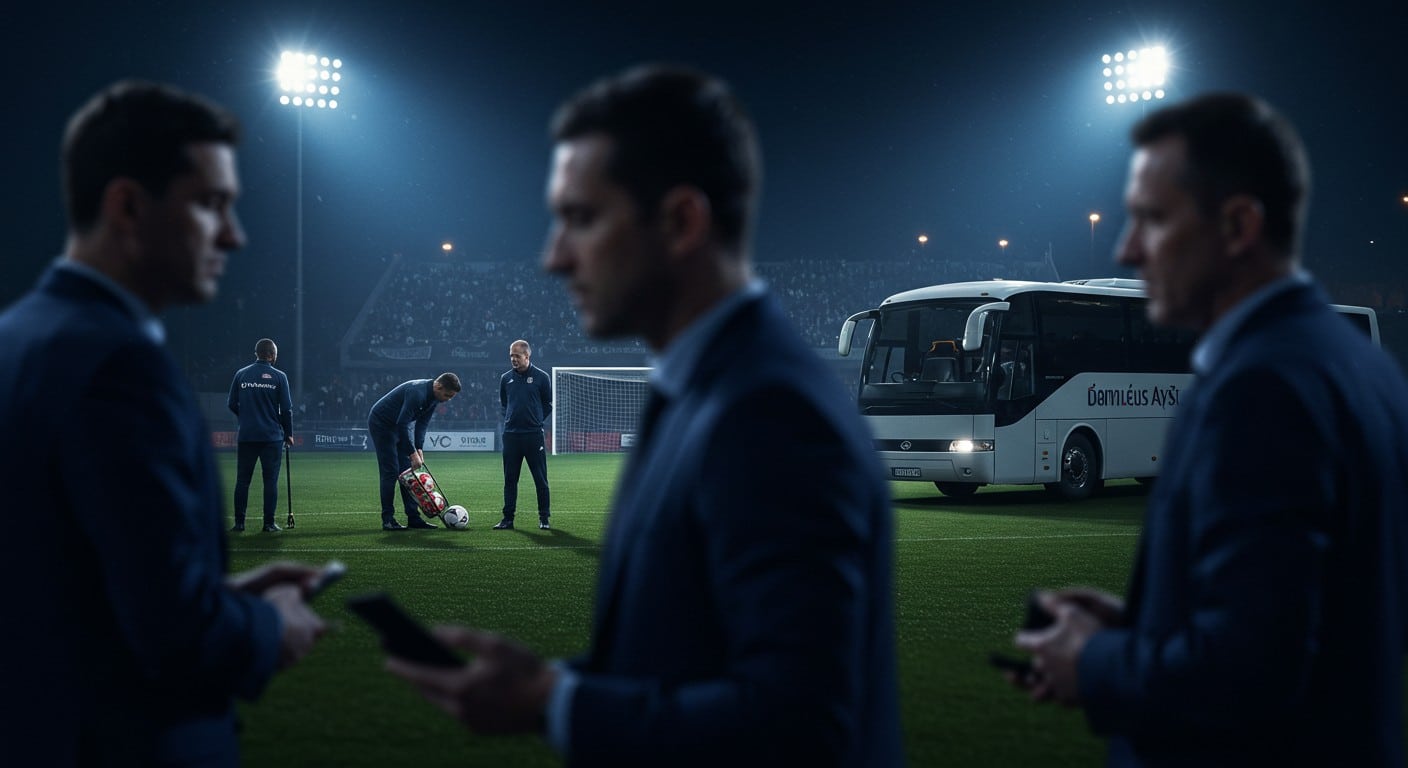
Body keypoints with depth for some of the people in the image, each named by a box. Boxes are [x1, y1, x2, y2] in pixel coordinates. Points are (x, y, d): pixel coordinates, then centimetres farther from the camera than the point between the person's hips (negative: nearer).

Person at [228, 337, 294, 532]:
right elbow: (286, 408, -2)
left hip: (246, 436, 2)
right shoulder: (279, 377, -2)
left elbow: (232, 405, 8)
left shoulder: (241, 374, 5)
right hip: (272, 436, -2)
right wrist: (288, 433, 9)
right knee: (270, 480, 3)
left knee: (242, 480, 7)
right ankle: (269, 523, 2)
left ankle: (239, 522, 6)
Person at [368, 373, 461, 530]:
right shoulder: (417, 392, -33)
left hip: (401, 425, 9)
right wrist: (413, 453, -30)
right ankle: (388, 520, -6)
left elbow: (422, 423, 3)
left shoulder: (433, 396, -5)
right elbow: (402, 424, -33)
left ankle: (413, 517, 4)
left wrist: (419, 448, -7)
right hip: (381, 423, -9)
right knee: (390, 472, -10)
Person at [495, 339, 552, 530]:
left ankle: (544, 518, 7)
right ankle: (508, 518, 10)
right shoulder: (505, 378, 9)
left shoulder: (541, 377, 0)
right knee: (510, 479, 5)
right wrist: (510, 418, 11)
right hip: (510, 434, 3)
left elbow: (549, 404, 8)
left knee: (540, 478, 0)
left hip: (534, 435, -3)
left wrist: (536, 420, 2)